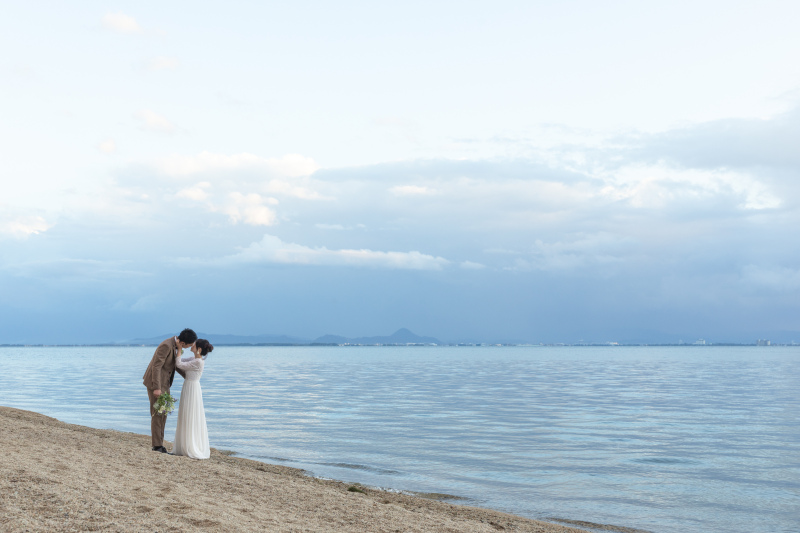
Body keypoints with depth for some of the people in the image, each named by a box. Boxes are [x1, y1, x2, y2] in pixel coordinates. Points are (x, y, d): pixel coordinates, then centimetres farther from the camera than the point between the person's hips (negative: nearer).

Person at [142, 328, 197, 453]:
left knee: (163, 413, 11)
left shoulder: (176, 346, 5)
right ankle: (157, 445, -1)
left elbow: (177, 364, 20)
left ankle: (159, 443, 16)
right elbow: (156, 367, -25)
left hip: (164, 383, 9)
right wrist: (157, 388, -26)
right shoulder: (166, 346, -24)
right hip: (155, 382, -9)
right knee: (157, 413, -6)